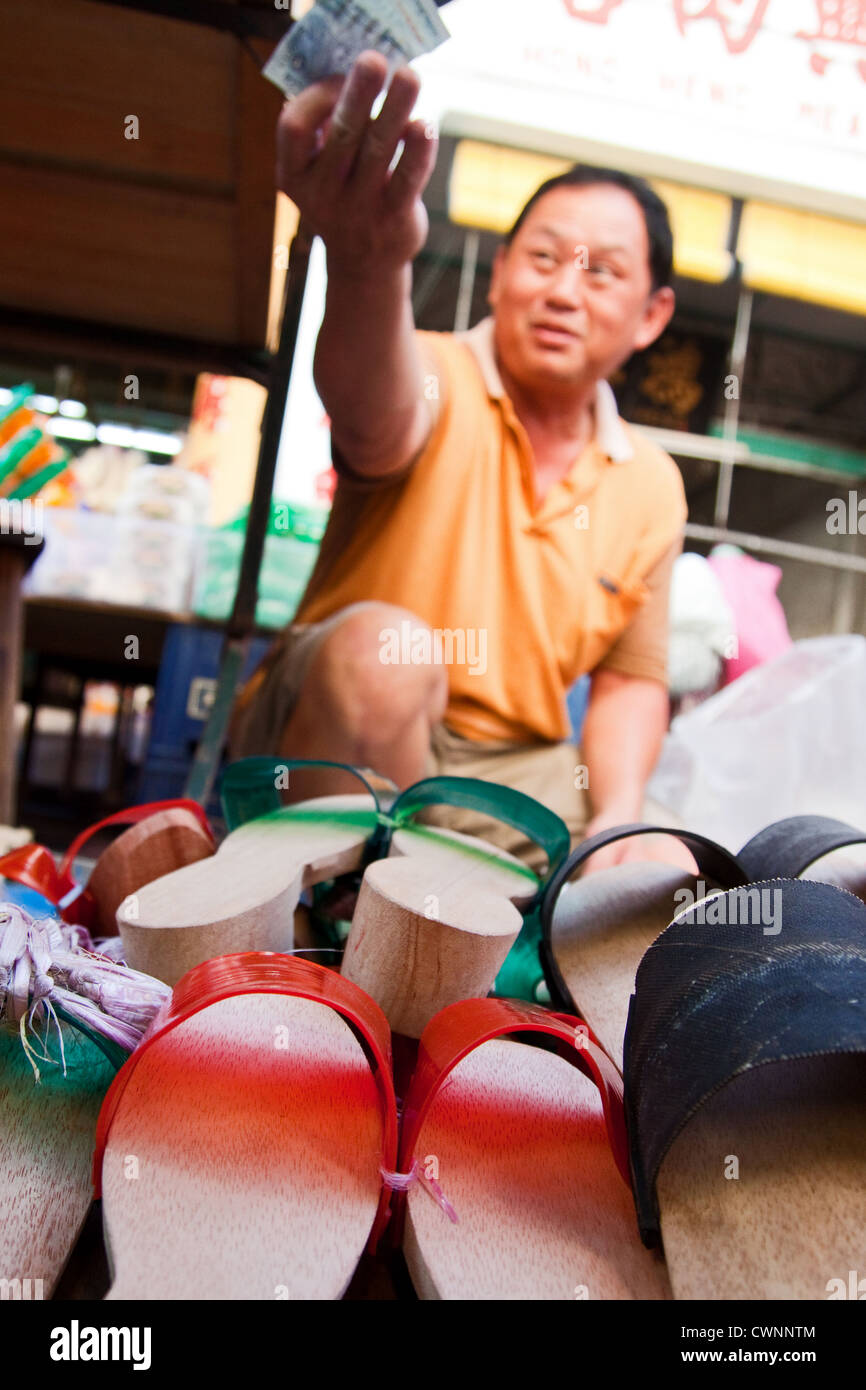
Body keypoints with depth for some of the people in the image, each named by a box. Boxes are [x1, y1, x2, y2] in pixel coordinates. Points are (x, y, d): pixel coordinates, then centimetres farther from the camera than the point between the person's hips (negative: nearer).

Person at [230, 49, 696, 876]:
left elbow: (629, 681, 11)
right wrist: (368, 265, -58)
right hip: (342, 746, -4)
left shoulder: (653, 488, 7)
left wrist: (618, 821, -7)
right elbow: (375, 419, -35)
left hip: (517, 773, 5)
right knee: (382, 647, -36)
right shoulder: (441, 384, -8)